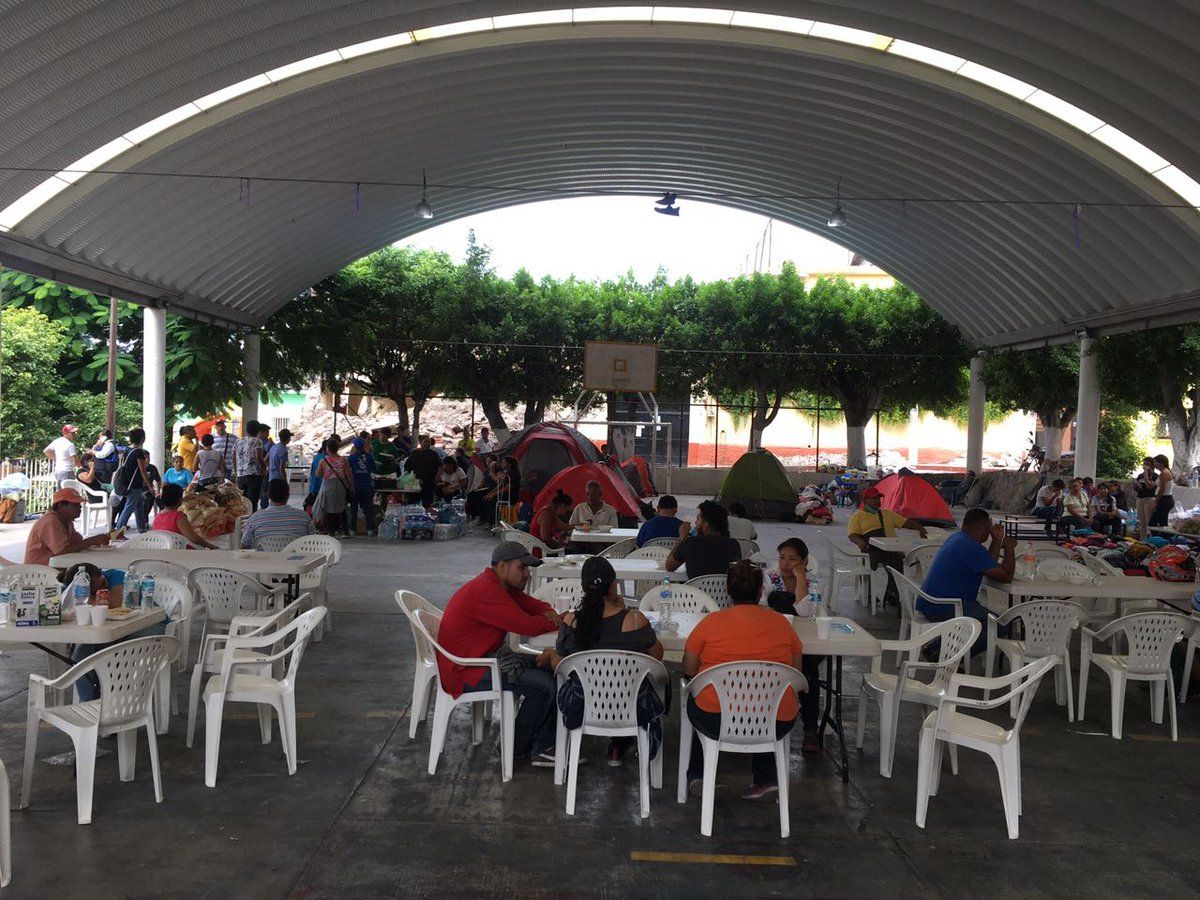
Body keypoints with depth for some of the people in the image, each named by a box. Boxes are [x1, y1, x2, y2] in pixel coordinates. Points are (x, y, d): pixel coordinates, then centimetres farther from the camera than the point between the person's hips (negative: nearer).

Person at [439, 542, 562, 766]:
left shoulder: (503, 586, 9)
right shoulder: (486, 592, -24)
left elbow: (533, 604, 15)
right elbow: (528, 626, -26)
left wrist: (549, 613, -9)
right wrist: (562, 621, -11)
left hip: (489, 657, 11)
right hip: (466, 673, -11)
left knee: (550, 670, 4)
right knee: (543, 685, -17)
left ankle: (544, 747, 4)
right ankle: (516, 748, 3)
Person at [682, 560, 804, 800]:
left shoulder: (712, 621, -5)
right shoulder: (781, 622, 2)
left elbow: (689, 669, 4)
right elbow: (796, 671, 12)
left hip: (717, 722, -2)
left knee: (698, 698, 31)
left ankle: (697, 776, 31)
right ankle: (766, 779, 28)